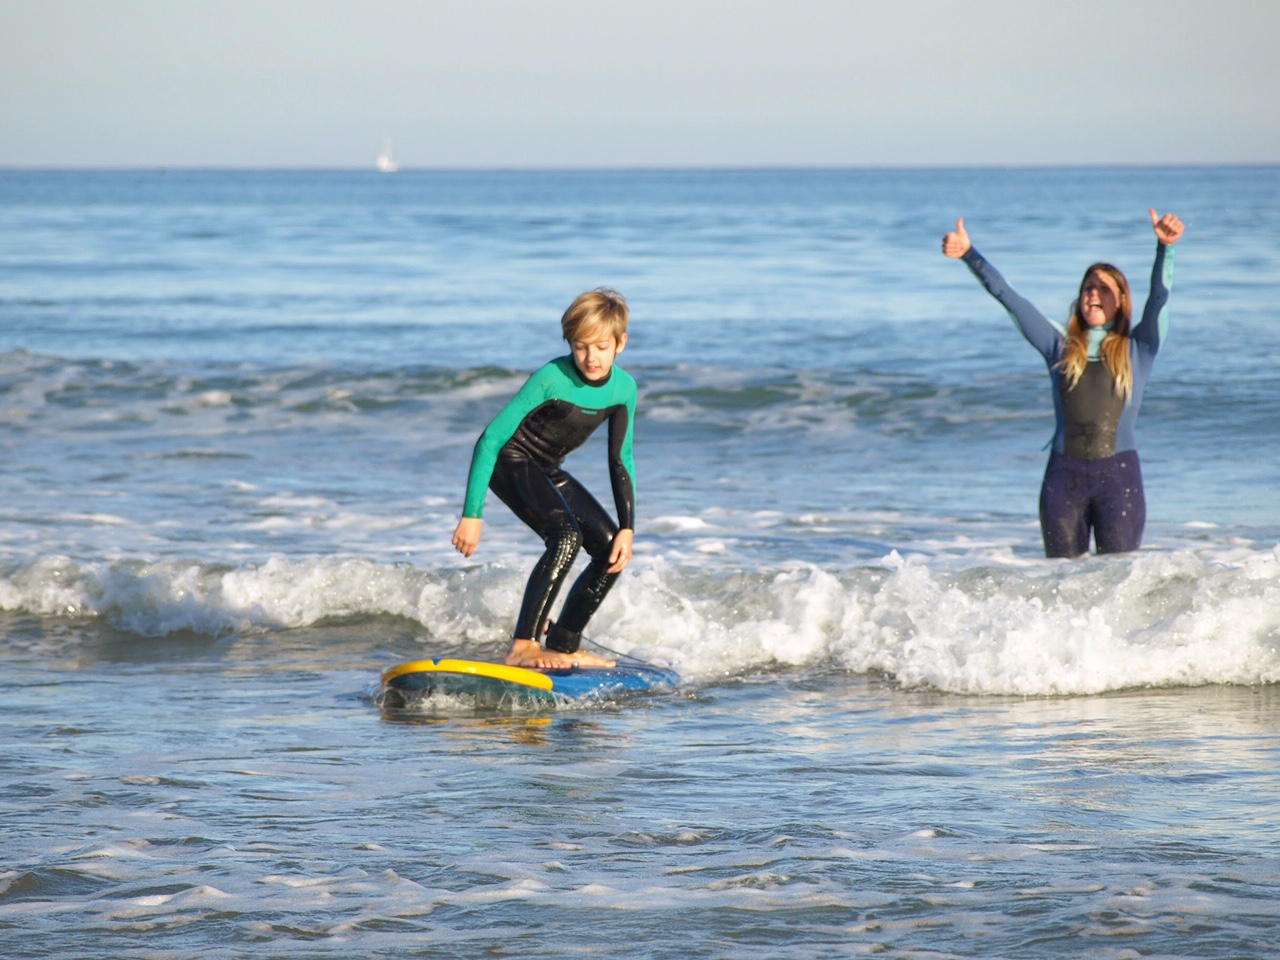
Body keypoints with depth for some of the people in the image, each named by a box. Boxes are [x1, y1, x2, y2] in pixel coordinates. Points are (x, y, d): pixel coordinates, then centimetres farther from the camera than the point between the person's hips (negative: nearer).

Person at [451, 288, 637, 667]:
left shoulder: (623, 388, -8)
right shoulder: (551, 379, -26)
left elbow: (621, 460, 3)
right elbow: (489, 440, -24)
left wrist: (627, 528, -7)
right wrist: (472, 514, -27)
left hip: (546, 471, 7)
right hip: (509, 462, -7)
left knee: (612, 550, -3)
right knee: (567, 536, -30)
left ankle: (563, 646, 11)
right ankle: (523, 647, -34)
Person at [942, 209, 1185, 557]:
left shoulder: (1137, 350, 9)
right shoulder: (1061, 348, 13)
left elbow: (1159, 296, -6)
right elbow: (1006, 296, 9)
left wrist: (1165, 248, -23)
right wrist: (968, 254, 1)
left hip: (1119, 475, -2)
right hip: (1064, 475, 2)